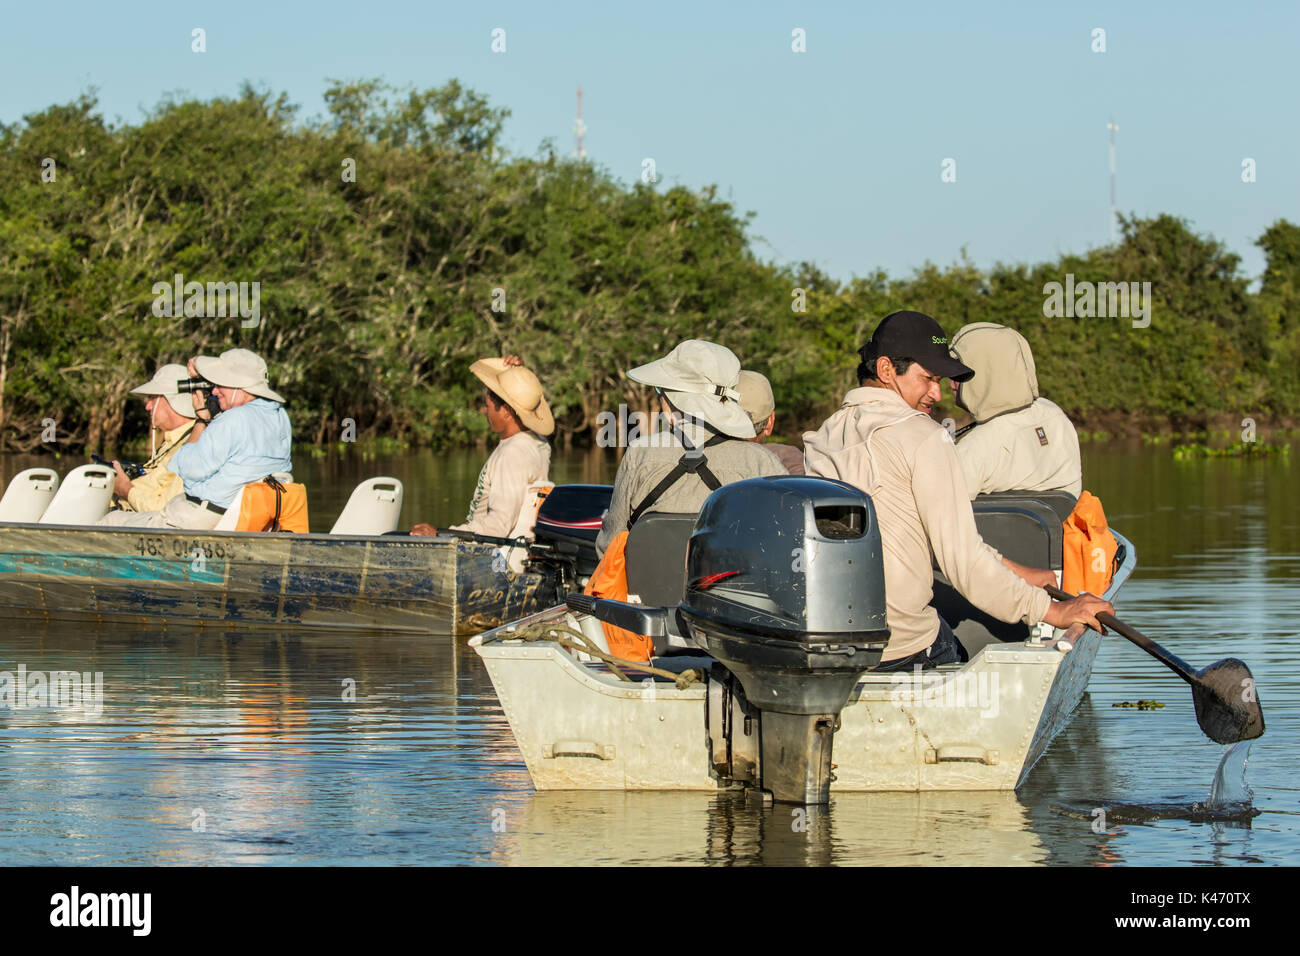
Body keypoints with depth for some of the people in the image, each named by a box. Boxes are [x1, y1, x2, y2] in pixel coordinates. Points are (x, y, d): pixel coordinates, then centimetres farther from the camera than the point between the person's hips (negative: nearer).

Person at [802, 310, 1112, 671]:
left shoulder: (823, 436, 13)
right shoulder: (924, 438, -10)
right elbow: (961, 559, -13)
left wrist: (1012, 572, 17)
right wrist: (1051, 610, -5)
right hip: (902, 648, -7)